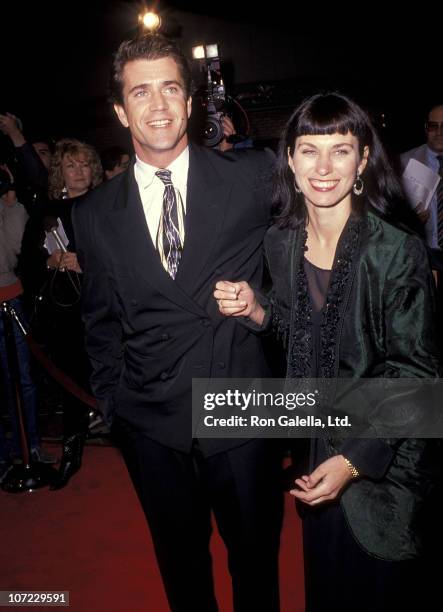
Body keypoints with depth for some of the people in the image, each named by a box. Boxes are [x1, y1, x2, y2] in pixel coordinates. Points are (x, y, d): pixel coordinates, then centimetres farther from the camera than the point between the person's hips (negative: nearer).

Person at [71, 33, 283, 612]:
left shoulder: (253, 177, -8)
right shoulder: (95, 214, -1)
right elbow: (101, 323, 8)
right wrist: (112, 402, 8)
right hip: (152, 425, 2)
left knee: (256, 552, 20)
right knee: (180, 556, 22)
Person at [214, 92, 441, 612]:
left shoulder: (397, 252, -22)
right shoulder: (281, 241, -6)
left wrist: (354, 461, -20)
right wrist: (256, 311, -13)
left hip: (384, 456, -4)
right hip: (318, 441, 5)